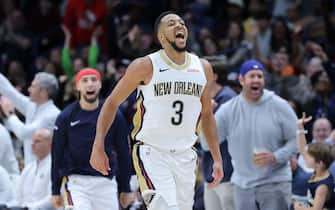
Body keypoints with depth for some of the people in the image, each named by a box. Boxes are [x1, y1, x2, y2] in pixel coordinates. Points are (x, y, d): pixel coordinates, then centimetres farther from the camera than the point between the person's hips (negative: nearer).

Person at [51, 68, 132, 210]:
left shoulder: (114, 115, 2)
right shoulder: (66, 117, -1)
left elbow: (123, 153, 8)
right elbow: (57, 156, 5)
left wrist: (125, 188, 8)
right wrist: (55, 191, 4)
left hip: (106, 182, 2)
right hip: (76, 182, -2)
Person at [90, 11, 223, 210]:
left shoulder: (203, 68, 8)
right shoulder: (146, 66, -6)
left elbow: (206, 114, 19)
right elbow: (112, 103, 0)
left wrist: (217, 158, 16)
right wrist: (98, 147, -7)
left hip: (185, 156, 5)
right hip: (151, 154, -5)